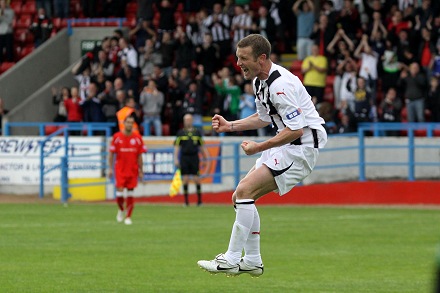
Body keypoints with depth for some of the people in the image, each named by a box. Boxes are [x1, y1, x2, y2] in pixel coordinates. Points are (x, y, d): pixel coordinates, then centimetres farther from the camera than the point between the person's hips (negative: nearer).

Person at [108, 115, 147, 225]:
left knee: (130, 194, 1)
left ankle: (128, 216, 9)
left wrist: (140, 171, 4)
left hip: (133, 170, 1)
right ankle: (121, 210, 17)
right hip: (120, 170, -1)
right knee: (120, 191, -10)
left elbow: (139, 156, 6)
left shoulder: (137, 138, 2)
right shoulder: (117, 137, -1)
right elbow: (111, 153, 3)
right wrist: (110, 168, -2)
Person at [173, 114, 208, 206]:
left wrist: (204, 159, 13)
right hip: (184, 158, 0)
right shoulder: (180, 133, 7)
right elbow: (177, 146, 5)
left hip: (194, 157, 0)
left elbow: (201, 146, 14)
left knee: (196, 179, -4)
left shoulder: (197, 132, 10)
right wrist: (176, 159, -3)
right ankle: (186, 201, 5)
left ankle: (199, 200, 4)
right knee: (185, 179, -1)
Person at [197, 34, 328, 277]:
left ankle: (231, 260, -13)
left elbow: (296, 129, -26)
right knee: (241, 197, 7)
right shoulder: (259, 81, 9)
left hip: (303, 146, -10)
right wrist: (230, 126, 14)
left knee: (244, 191, -18)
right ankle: (252, 261, 14)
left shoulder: (280, 84, -23)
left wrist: (259, 147, -20)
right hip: (286, 145, 10)